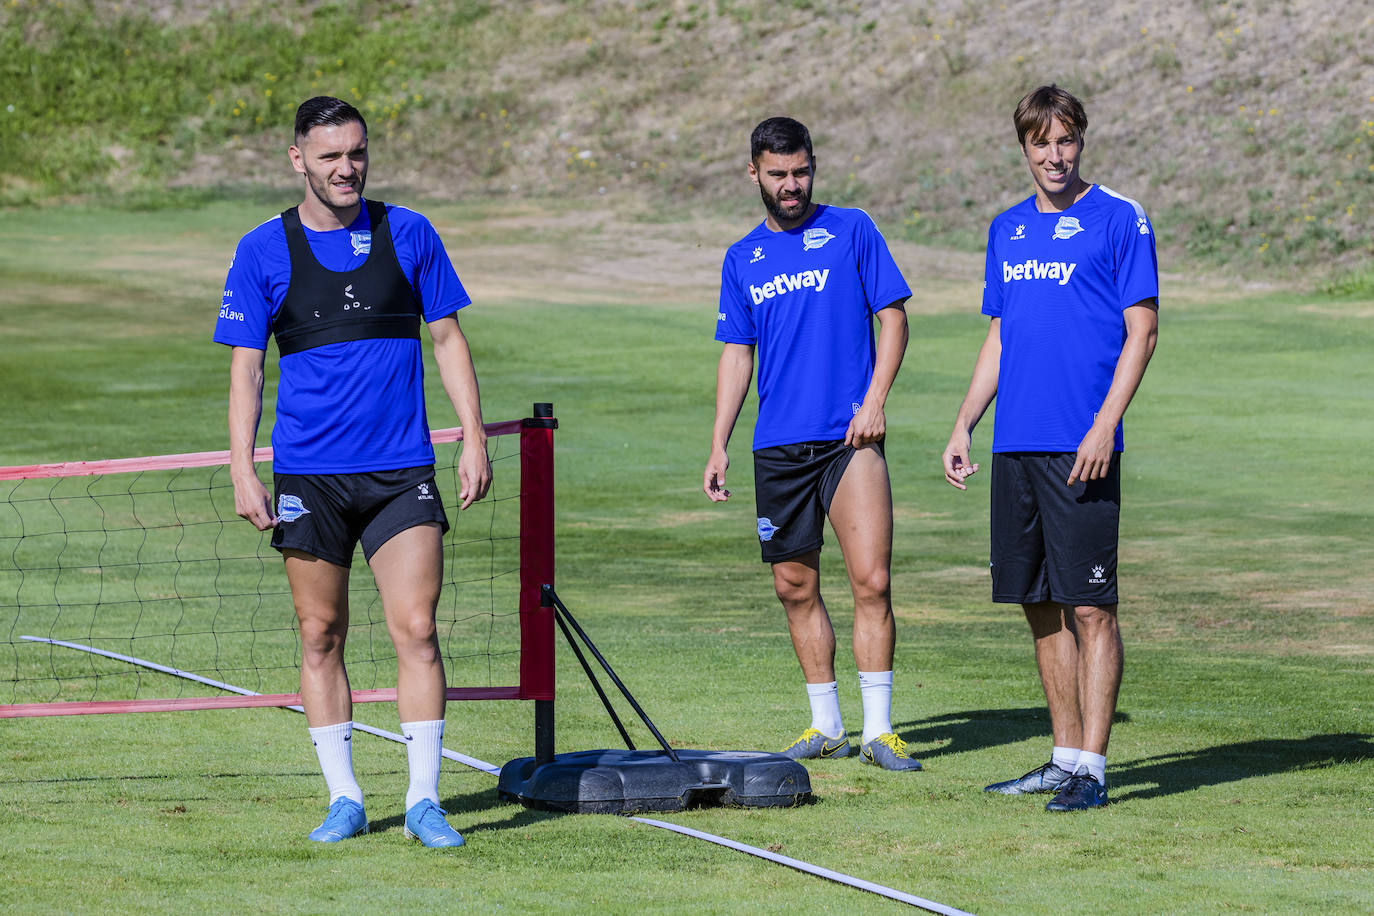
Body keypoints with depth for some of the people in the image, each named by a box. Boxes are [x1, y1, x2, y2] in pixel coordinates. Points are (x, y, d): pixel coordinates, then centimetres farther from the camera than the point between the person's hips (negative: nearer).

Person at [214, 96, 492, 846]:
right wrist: (242, 470, -5)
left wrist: (473, 437, 3)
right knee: (321, 636, 4)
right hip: (307, 475, 0)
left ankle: (423, 799, -3)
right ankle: (343, 799, 14)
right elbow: (245, 365, 3)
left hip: (401, 472, 0)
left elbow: (447, 338, 10)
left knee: (416, 630, -8)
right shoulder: (264, 251, 2)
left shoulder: (407, 234, 5)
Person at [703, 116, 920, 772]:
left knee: (872, 581, -12)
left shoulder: (851, 231, 3)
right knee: (795, 588, 6)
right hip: (778, 445, 4)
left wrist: (875, 400, -10)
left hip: (850, 437, -4)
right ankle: (826, 726, 17)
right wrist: (718, 446, 8)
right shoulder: (742, 259, 12)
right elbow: (736, 354, 16)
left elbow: (893, 316, 2)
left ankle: (879, 730, -8)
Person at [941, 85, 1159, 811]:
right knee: (1041, 607, 10)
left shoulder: (1119, 221, -3)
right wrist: (963, 425, 15)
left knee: (1090, 607, -6)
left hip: (1081, 449, -6)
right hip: (1015, 444, 6)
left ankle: (1091, 768, -5)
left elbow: (1141, 329, -7)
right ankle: (1064, 757, 18)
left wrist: (1105, 426, -15)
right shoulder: (1007, 229, 16)